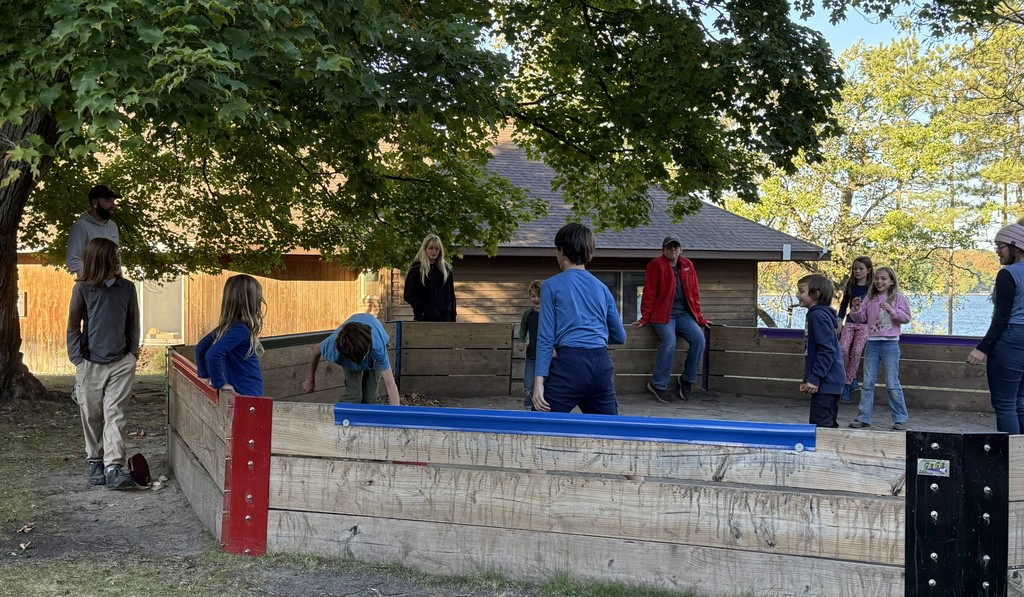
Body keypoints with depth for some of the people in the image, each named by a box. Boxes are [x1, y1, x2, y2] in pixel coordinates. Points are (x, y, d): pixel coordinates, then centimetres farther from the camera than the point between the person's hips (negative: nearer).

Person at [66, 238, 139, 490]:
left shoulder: (127, 288, 2)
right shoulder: (83, 288, -4)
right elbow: (73, 325, 2)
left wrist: (133, 353, 4)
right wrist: (78, 359, -2)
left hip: (121, 363, 0)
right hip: (90, 363, 0)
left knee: (115, 414, -7)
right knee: (92, 416, 9)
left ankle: (114, 468, -13)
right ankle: (94, 462, 25)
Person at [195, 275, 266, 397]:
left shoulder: (228, 327, 7)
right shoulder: (240, 329, -18)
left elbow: (200, 348, 18)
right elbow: (212, 355, -29)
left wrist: (206, 376, 19)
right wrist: (220, 383, -18)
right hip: (247, 397, -9)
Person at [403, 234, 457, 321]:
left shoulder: (446, 270, 11)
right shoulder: (416, 269, 1)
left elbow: (451, 295, 14)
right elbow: (408, 296, -1)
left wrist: (453, 318, 8)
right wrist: (422, 309, -12)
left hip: (444, 317, 3)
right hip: (424, 318, -3)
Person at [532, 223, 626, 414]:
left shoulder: (552, 286, 4)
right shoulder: (602, 288, 17)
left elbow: (546, 337, -4)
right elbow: (620, 337, 22)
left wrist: (539, 380, -6)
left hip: (570, 364, -5)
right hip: (602, 366, 5)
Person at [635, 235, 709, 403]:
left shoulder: (687, 266, 13)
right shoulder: (656, 265, -2)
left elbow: (694, 293, 16)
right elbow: (649, 293, -6)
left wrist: (699, 317, 14)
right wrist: (645, 318, -8)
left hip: (684, 314, 5)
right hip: (663, 314, -5)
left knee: (699, 338, -18)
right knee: (669, 341, -29)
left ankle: (687, 380, 0)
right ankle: (658, 385, -15)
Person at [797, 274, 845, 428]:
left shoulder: (818, 316, -15)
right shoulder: (816, 314, 17)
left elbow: (827, 350, -22)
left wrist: (814, 378, -22)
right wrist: (807, 379, 24)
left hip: (825, 382, -11)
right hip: (829, 382, 11)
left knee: (820, 426, -10)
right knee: (828, 425, 15)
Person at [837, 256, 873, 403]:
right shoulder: (850, 285, 10)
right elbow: (843, 304, 15)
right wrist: (840, 321, 6)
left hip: (865, 324, -3)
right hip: (850, 322, 3)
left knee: (857, 350, -18)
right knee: (843, 349, -18)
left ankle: (847, 385, -12)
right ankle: (852, 377, 1)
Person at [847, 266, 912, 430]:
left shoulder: (898, 298, -1)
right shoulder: (870, 298, 9)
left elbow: (907, 318, -6)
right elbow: (860, 318, 9)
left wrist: (892, 311, -20)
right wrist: (856, 309, -11)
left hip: (890, 343, -4)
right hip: (872, 343, 4)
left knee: (892, 384, -1)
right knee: (867, 383, 7)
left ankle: (900, 419, 8)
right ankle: (863, 417, 13)